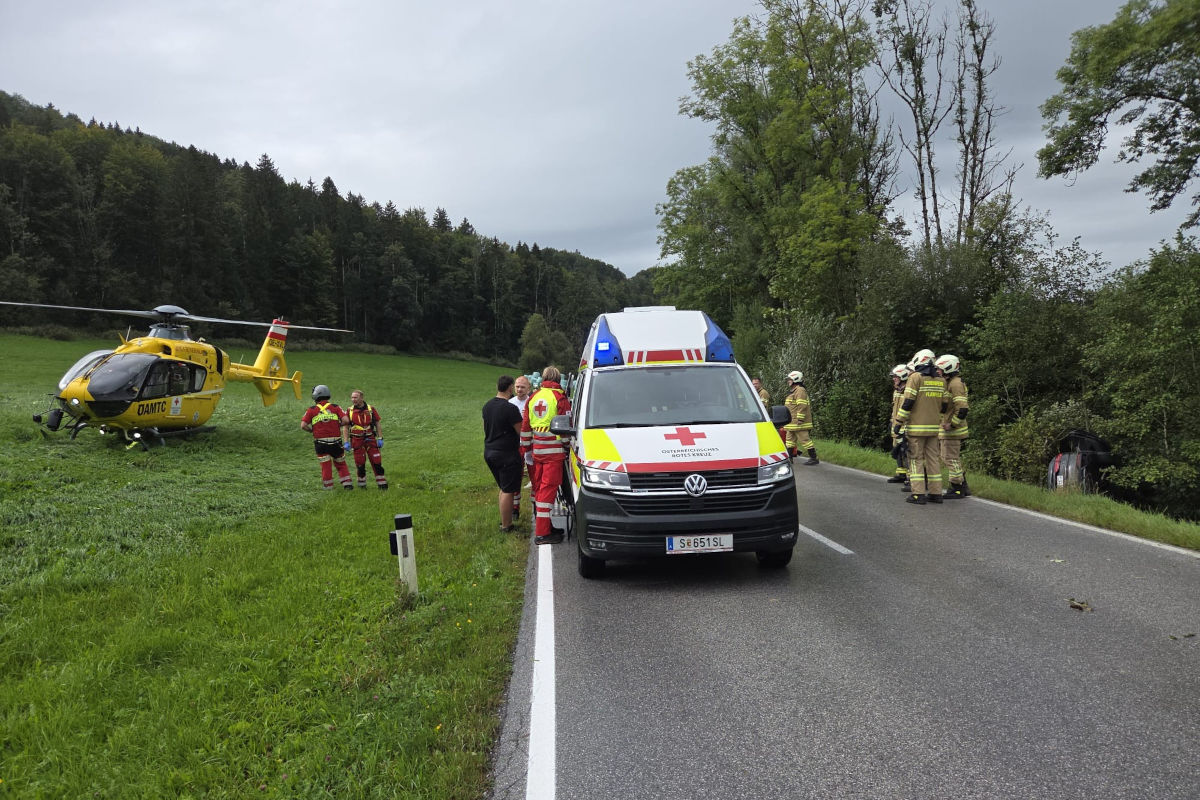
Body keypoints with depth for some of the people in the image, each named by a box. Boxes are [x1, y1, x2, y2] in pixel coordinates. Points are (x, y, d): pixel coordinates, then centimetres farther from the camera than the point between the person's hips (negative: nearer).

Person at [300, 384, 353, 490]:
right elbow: (346, 421, -8)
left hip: (321, 443, -1)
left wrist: (312, 430, 10)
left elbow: (303, 426, -6)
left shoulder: (312, 410, 1)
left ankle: (328, 487, 12)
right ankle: (347, 484, 11)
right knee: (341, 464, 16)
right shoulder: (335, 407, 4)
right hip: (336, 442, 1)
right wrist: (338, 426, 9)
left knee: (325, 466, 8)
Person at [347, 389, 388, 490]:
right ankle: (362, 485, 17)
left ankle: (382, 484, 4)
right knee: (360, 464, 4)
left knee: (377, 462, -3)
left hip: (370, 439, 0)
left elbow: (377, 425, 7)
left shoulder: (371, 409, 2)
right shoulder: (350, 411, 2)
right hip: (357, 440, 0)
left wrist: (380, 438, -1)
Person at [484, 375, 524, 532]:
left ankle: (504, 520, 28)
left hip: (489, 452, 8)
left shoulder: (487, 406, 7)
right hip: (506, 454, -8)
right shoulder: (510, 408, -19)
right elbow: (522, 432, -16)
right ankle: (506, 525, 6)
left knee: (503, 488, 21)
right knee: (508, 490, 1)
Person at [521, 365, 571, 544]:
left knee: (539, 487, 15)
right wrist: (567, 445, 3)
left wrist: (525, 448, 24)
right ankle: (542, 533, -7)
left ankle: (543, 524, 25)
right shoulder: (560, 398, -8)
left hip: (537, 449, 6)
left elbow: (525, 426, 17)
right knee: (549, 488, -6)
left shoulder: (533, 398, 12)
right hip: (554, 451, -6)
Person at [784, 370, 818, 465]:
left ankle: (814, 458, -6)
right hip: (792, 423, 11)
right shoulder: (792, 391, 21)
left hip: (799, 423, -11)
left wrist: (800, 419, -25)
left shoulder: (800, 391, -13)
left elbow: (802, 406, -21)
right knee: (790, 439, 14)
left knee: (804, 439, -9)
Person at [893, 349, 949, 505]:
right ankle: (935, 493, 11)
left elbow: (907, 403, -13)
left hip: (916, 427, -6)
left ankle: (918, 493, -5)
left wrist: (898, 423, -9)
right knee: (933, 458, 10)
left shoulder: (916, 377, -9)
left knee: (916, 459, -2)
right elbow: (944, 405, 14)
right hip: (933, 427, 6)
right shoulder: (941, 380, 11)